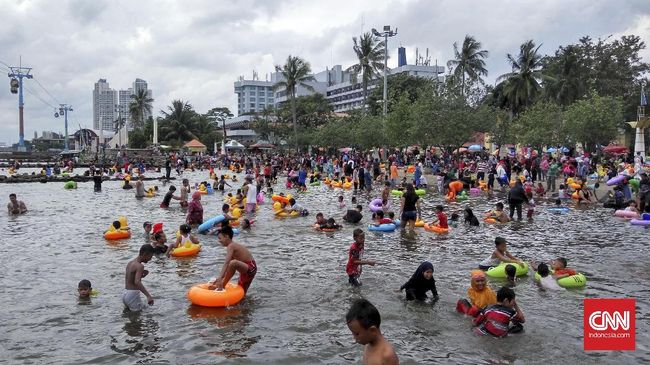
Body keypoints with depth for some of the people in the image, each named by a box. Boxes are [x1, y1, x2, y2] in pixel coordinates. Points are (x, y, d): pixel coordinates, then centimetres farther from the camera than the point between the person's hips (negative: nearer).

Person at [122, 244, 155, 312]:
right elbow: (137, 282, -32)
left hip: (125, 294, 9)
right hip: (133, 295, -9)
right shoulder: (140, 266, -17)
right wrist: (148, 296, -38)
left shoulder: (130, 263, 11)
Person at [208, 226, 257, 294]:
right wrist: (219, 278, 15)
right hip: (246, 269, 11)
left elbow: (226, 263, -30)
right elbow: (227, 266, 18)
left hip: (250, 268, -11)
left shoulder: (231, 246, -15)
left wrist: (220, 278, -39)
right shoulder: (234, 246, 15)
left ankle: (222, 286, -24)